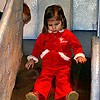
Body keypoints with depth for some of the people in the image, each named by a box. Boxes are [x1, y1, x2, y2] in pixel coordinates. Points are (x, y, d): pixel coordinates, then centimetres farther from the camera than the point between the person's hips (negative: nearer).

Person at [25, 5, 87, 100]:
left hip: (63, 64, -1)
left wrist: (79, 56, -7)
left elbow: (76, 46, 10)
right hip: (47, 64, 2)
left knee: (63, 79, -25)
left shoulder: (68, 34, 4)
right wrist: (32, 59, 21)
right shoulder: (44, 35, 10)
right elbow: (37, 47, 22)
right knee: (44, 78, -22)